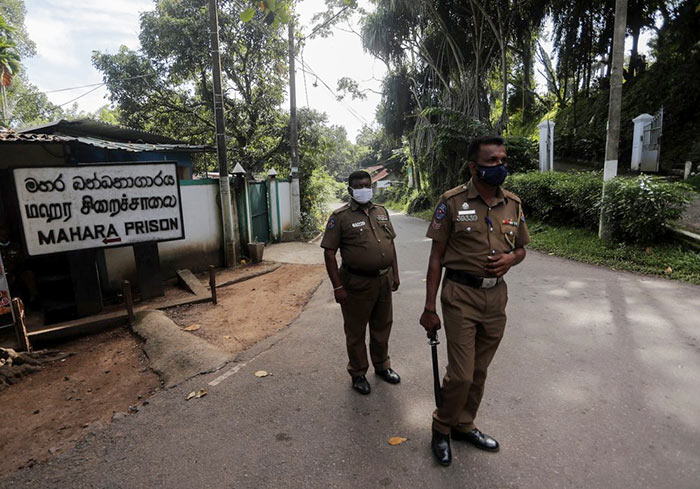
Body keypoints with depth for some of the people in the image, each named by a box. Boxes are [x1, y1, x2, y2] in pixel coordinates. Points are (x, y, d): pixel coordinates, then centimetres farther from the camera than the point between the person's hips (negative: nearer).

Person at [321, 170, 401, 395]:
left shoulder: (381, 212, 9)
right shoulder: (340, 217, -10)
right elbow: (329, 253, -12)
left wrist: (395, 274, 12)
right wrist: (337, 287, -15)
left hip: (384, 280, 6)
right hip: (358, 283, -5)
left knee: (382, 327, 20)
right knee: (356, 332, 9)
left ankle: (382, 366, 40)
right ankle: (358, 374, 28)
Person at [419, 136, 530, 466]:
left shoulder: (513, 203, 5)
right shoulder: (452, 201, -8)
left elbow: (521, 249, 17)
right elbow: (436, 257, -7)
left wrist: (510, 259, -9)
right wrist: (429, 308, -8)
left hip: (497, 295, 5)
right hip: (461, 294, -5)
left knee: (479, 371, 16)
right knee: (461, 374, -2)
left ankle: (464, 425, 38)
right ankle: (441, 429, 25)